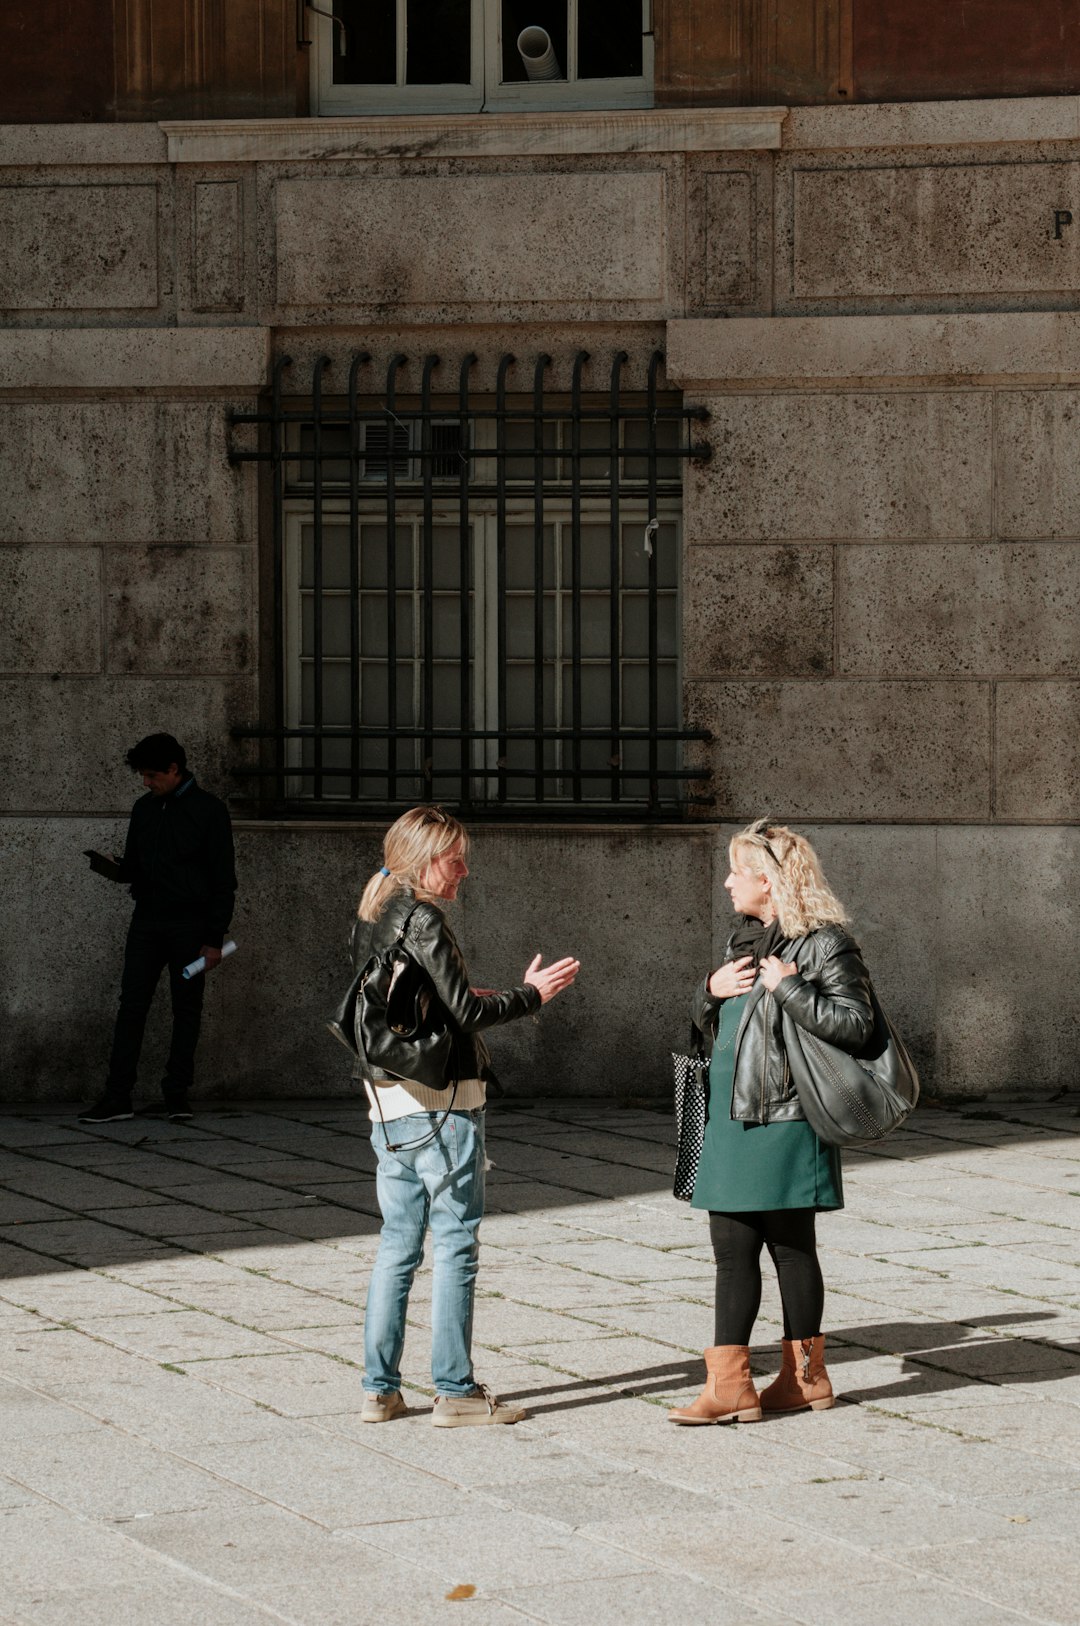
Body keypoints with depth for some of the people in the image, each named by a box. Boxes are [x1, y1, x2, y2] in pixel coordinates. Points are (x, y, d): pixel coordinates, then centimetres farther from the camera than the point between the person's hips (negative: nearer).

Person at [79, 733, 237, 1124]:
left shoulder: (208, 810, -3)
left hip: (189, 927, -4)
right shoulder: (144, 809, 13)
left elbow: (223, 879, -4)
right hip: (147, 923, 4)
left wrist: (214, 938, -9)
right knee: (131, 1006, -3)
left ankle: (177, 1094, 8)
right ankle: (118, 1096, -5)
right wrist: (115, 869, -5)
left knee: (186, 1010, 2)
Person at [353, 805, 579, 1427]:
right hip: (443, 1101, -8)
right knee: (457, 1247, -2)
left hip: (388, 1101, 8)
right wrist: (530, 994, -5)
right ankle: (455, 1391, 0)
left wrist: (470, 1000, 21)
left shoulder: (370, 920, 11)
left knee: (397, 1247, 12)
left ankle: (380, 1388, 13)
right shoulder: (423, 919, -14)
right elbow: (463, 1009, -17)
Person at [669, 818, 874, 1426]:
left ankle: (806, 1375, 13)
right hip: (733, 1120, 8)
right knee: (732, 1247, 5)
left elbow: (855, 1023, -18)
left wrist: (787, 987, -19)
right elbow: (710, 1022, 24)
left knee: (791, 1247, 1)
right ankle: (729, 1384, 7)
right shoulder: (746, 939, 16)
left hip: (786, 1121, -8)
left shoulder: (825, 943, -10)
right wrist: (712, 988, 2)